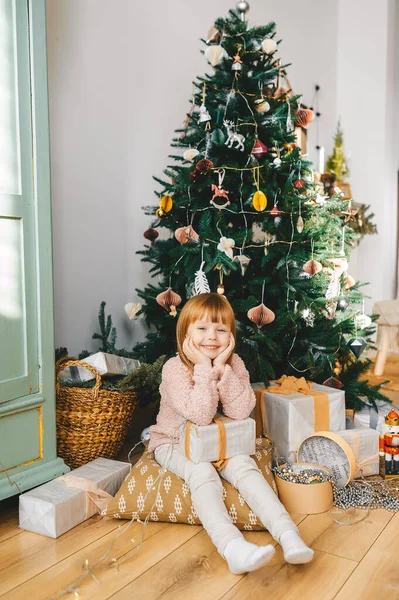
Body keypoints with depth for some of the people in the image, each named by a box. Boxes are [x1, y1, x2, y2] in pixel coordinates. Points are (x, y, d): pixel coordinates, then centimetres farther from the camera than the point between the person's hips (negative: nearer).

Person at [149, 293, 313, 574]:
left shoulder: (234, 363, -7)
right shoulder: (175, 368, -20)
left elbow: (241, 410, -21)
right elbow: (201, 415, -31)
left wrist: (222, 367, -28)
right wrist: (205, 368, -32)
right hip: (174, 442, -3)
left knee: (245, 465, -22)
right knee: (203, 472, -30)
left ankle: (287, 533, -29)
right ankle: (232, 546, -43)